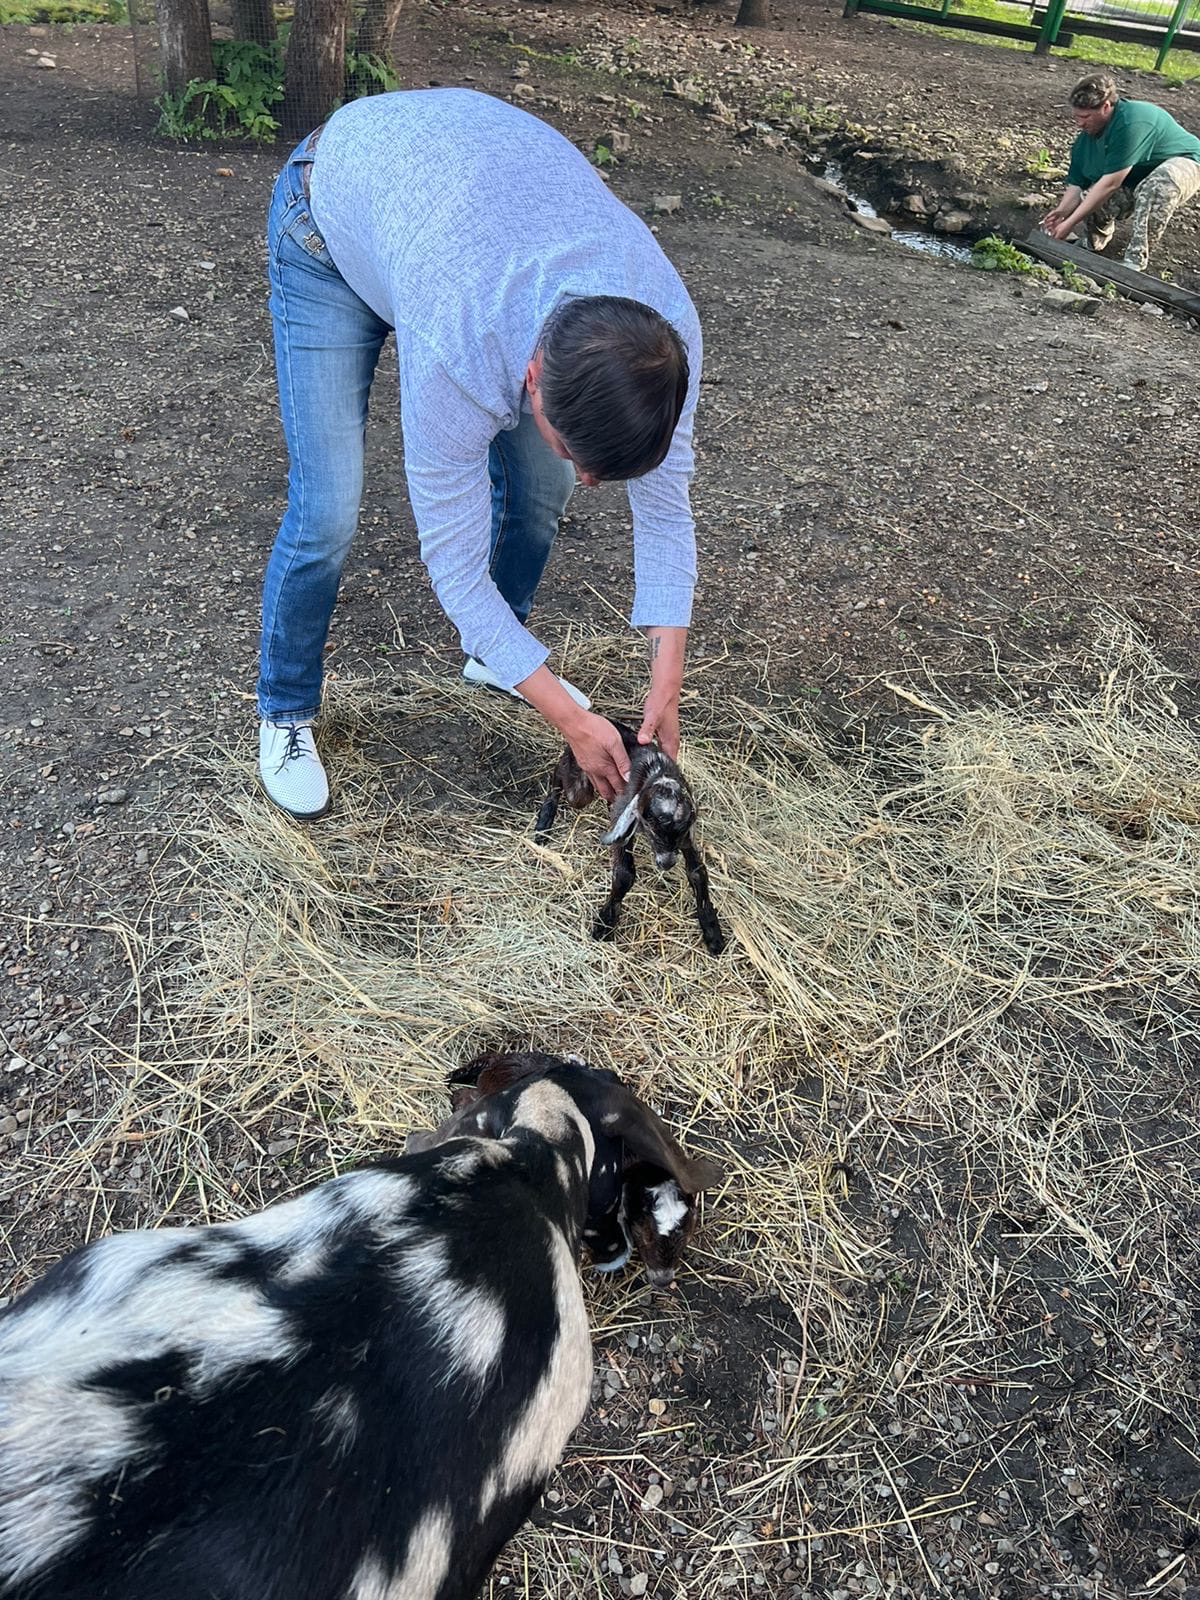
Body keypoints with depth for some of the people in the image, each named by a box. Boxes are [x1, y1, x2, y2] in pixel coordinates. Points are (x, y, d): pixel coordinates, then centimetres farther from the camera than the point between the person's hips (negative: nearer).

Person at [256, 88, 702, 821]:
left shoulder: (668, 328, -31)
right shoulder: (458, 357, -43)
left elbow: (665, 501, -17)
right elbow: (455, 564, -32)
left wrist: (667, 685, -17)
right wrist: (572, 720, -27)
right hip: (332, 218, -4)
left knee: (541, 479, 0)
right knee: (327, 511, -15)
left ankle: (495, 655, 27)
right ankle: (286, 713, 10)